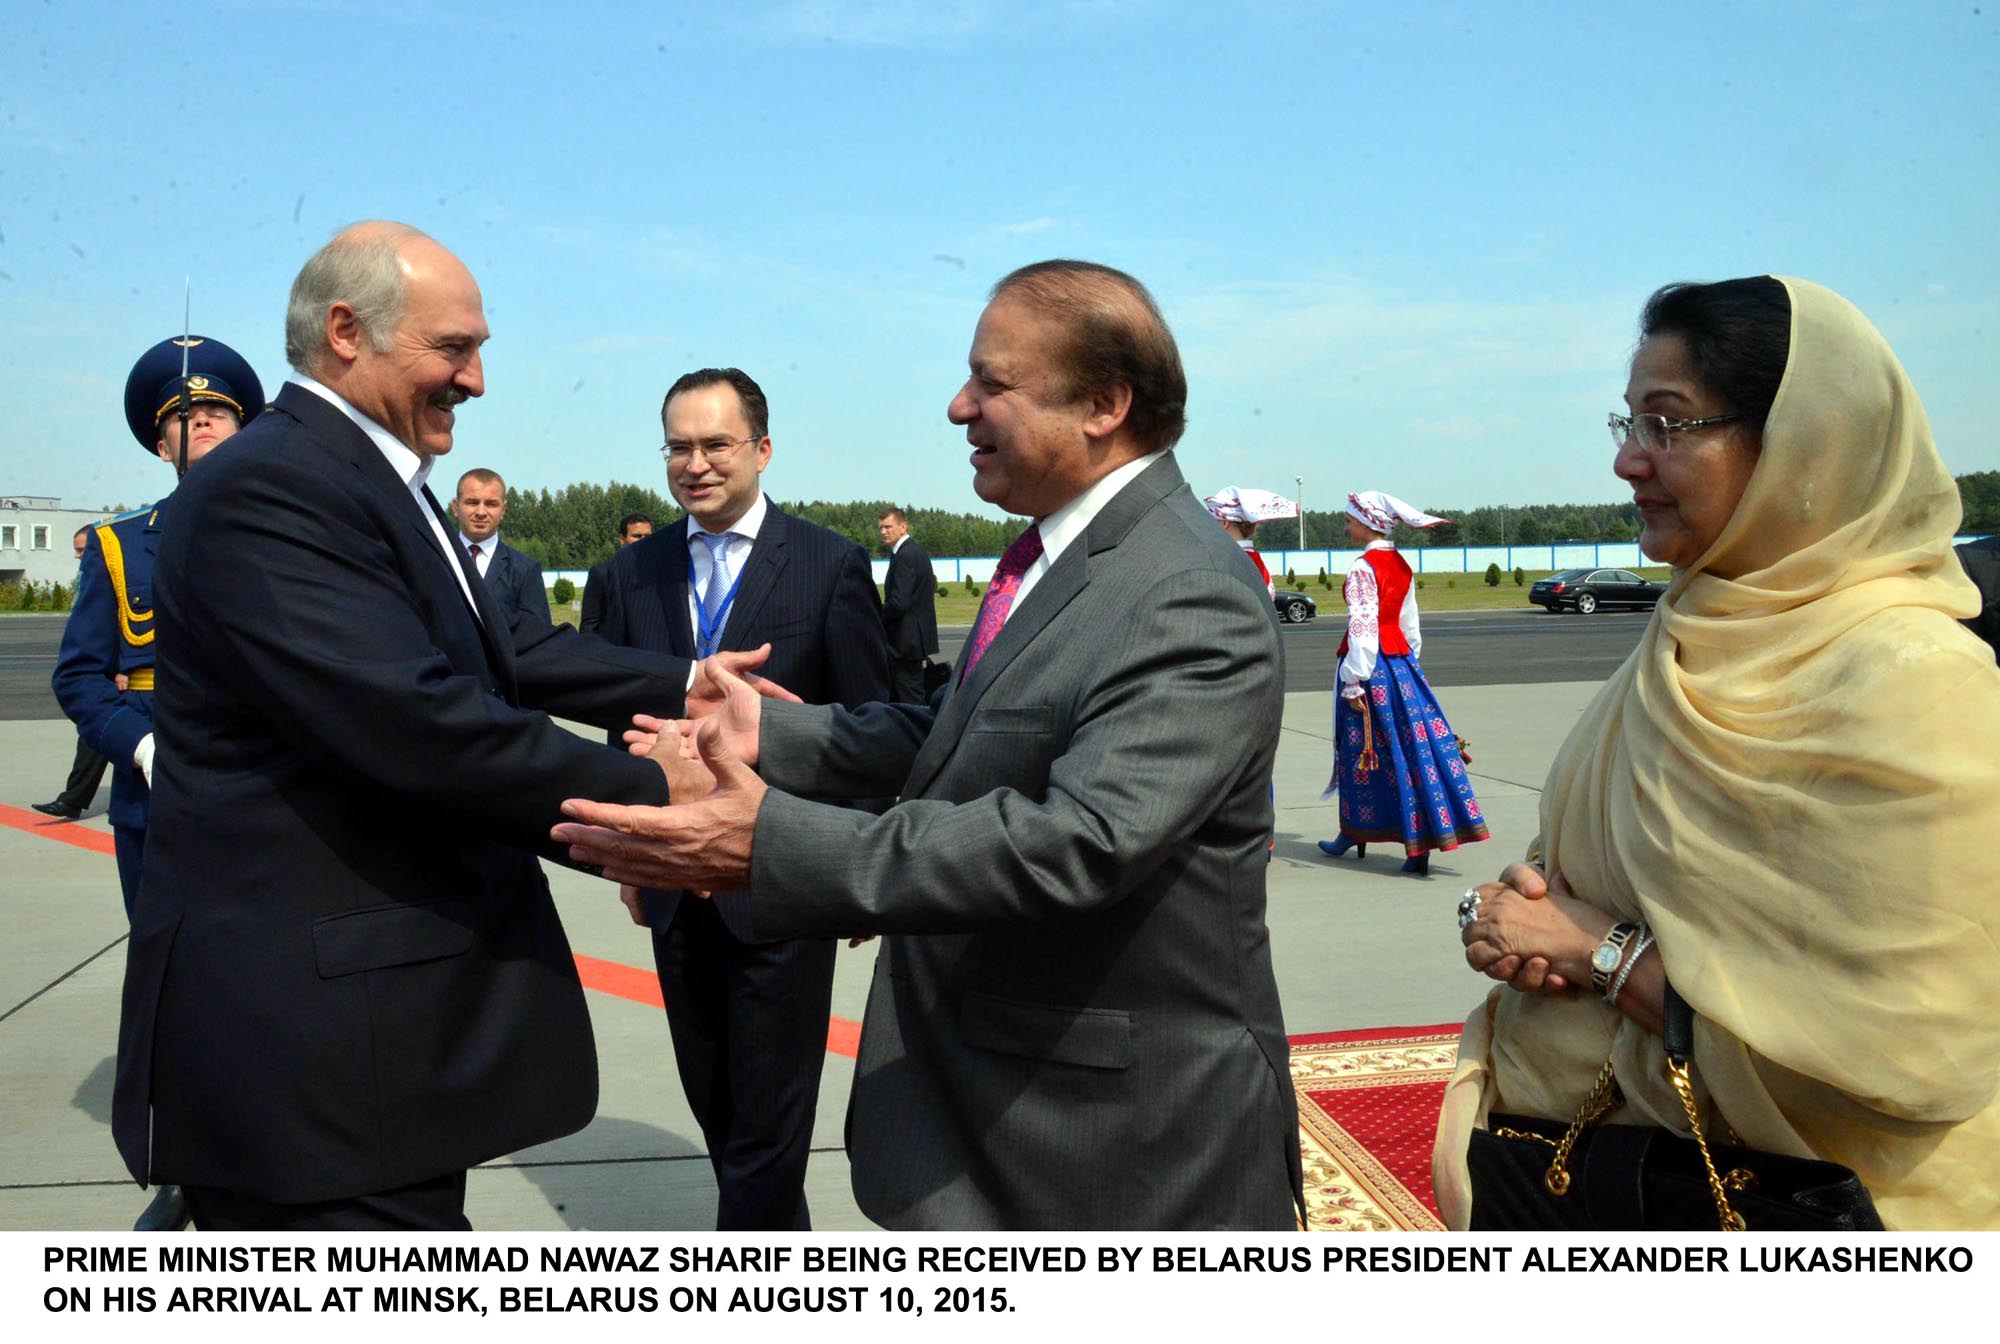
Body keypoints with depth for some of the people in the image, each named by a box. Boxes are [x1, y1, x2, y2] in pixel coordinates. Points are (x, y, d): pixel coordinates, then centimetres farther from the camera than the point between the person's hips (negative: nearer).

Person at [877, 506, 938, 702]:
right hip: (916, 637, 10)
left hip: (906, 640, -10)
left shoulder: (905, 556, -17)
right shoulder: (918, 552, 14)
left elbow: (898, 603, -24)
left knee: (909, 698, -6)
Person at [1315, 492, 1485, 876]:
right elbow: (1410, 624, 16)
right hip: (1401, 661, 7)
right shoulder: (1401, 566, 11)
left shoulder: (1363, 567, -13)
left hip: (1371, 664, -7)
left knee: (1361, 749, 4)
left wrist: (1354, 682, -18)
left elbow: (1362, 627, -19)